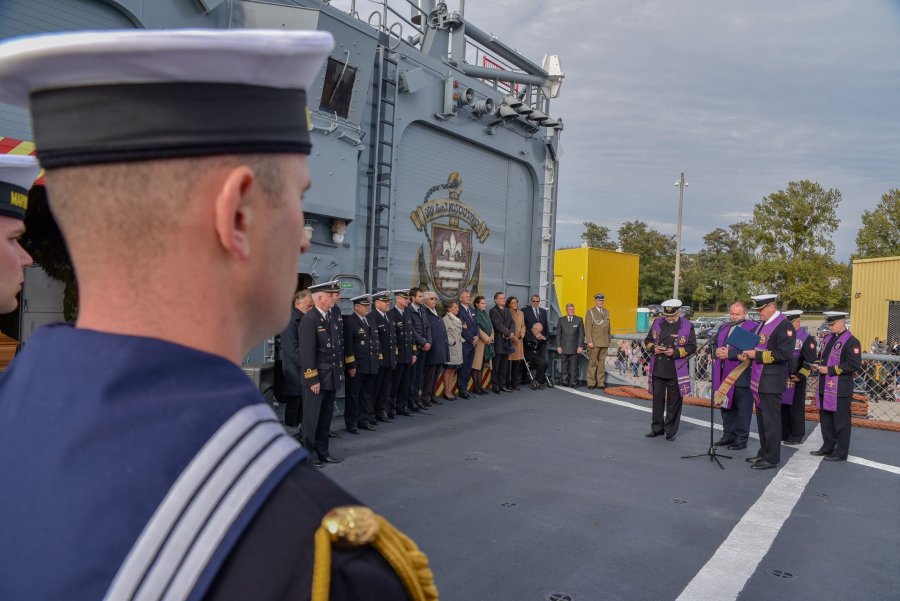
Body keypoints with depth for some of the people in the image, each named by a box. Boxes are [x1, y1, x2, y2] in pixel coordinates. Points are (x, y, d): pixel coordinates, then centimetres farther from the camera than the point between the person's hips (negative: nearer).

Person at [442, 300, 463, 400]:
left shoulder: (458, 320, 15)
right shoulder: (446, 319, -10)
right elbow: (444, 334, -14)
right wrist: (452, 342, -12)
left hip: (457, 348, 8)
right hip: (450, 348, -8)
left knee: (453, 370, 10)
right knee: (448, 370, -1)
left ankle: (450, 390, 15)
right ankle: (446, 392, 5)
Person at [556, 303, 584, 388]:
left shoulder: (579, 320, 5)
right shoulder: (561, 320, 7)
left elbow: (581, 334, 2)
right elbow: (558, 334, 6)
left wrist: (580, 346, -5)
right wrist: (558, 346, -1)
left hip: (575, 348, -1)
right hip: (564, 348, 1)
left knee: (574, 366, -1)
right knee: (564, 366, 5)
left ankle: (573, 383, 4)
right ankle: (565, 381, 14)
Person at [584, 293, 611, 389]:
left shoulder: (606, 311, 17)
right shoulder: (590, 312, 1)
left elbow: (608, 326, 19)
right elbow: (588, 328, -5)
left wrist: (608, 339, 12)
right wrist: (589, 341, -13)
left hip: (604, 342, 5)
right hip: (594, 342, -4)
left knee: (602, 362, 4)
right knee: (592, 363, -1)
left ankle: (600, 383, 8)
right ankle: (591, 383, 4)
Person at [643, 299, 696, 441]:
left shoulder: (688, 326, -4)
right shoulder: (657, 322, 6)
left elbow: (692, 347, -4)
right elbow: (647, 340, 13)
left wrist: (675, 352, -17)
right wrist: (653, 348, -8)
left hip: (676, 372, -3)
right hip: (657, 369, 3)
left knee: (674, 401, 5)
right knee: (657, 399, 11)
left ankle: (671, 431, 16)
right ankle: (657, 428, 24)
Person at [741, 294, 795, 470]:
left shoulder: (784, 326, -13)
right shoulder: (762, 324, 15)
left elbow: (785, 353, -22)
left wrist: (757, 355, -19)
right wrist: (748, 354, 6)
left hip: (771, 381, -9)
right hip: (759, 379, 9)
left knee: (771, 420, -3)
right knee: (761, 418, 16)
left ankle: (772, 459, 5)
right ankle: (764, 453, 26)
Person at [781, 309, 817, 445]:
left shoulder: (807, 338, -7)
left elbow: (810, 360, -13)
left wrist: (800, 375, -18)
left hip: (796, 379, -6)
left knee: (796, 408, 2)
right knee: (782, 406, 11)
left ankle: (796, 436, 11)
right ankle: (783, 434, 22)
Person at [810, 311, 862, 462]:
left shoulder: (851, 341, -11)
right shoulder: (828, 338, 13)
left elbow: (854, 365, -18)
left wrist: (830, 370, -19)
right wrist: (819, 365, 4)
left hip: (840, 389, -8)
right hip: (824, 386, 8)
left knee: (841, 421, 2)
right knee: (826, 419, 16)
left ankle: (841, 453, 11)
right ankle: (827, 447, 28)